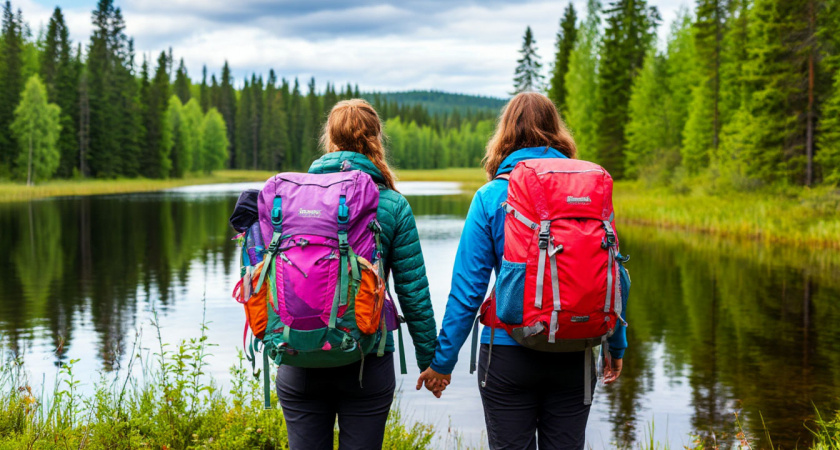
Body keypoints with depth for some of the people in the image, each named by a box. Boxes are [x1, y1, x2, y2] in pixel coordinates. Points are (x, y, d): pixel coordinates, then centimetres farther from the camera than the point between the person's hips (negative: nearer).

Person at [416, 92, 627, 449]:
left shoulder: (491, 197, -6)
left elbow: (467, 288, -7)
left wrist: (443, 359, 1)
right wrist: (616, 346, 14)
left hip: (509, 352, -2)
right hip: (575, 356, 2)